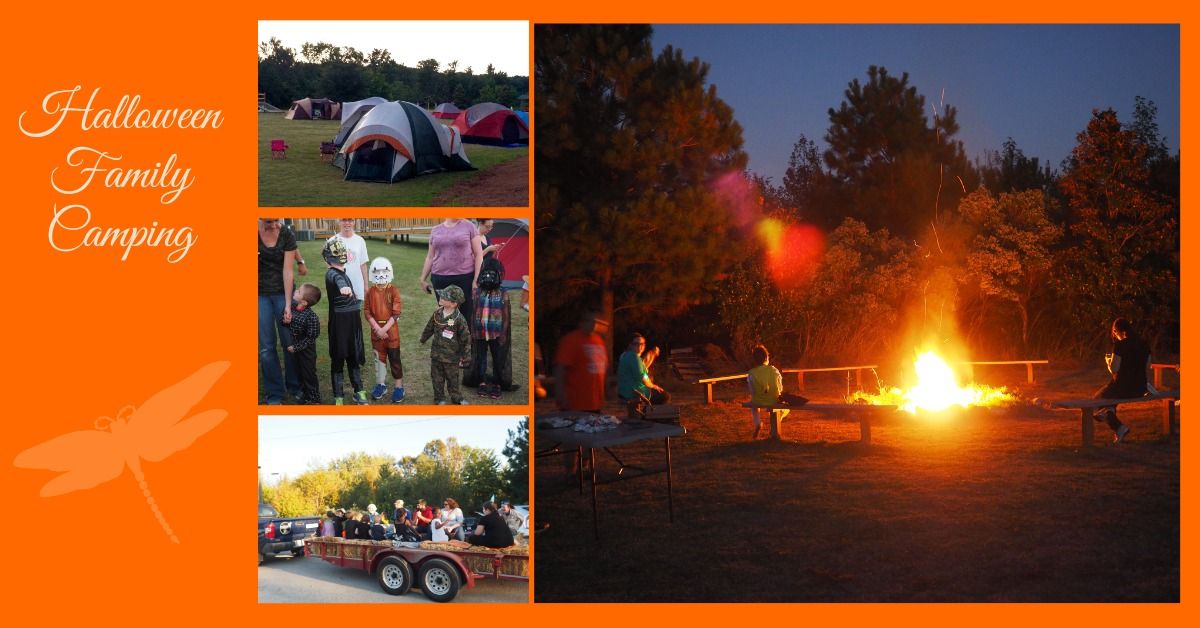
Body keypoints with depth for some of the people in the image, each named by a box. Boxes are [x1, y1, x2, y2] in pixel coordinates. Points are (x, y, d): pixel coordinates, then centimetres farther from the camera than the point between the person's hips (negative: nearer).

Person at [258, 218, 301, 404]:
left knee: (290, 342, 3)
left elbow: (287, 271, -9)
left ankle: (294, 387, 19)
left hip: (282, 291, 0)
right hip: (261, 294, 0)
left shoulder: (286, 235, -11)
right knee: (266, 346, 0)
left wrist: (288, 304, -10)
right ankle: (274, 395, 8)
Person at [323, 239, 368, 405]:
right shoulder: (332, 274, -17)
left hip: (353, 318, 8)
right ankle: (338, 396, 11)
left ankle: (358, 391, 26)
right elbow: (338, 280, -43)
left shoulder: (343, 271, 10)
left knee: (354, 356, 15)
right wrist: (343, 287, -63)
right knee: (338, 358, 2)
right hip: (339, 318, -8)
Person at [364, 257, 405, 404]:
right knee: (379, 357, 12)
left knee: (394, 358, 2)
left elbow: (396, 313, -11)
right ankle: (380, 384, 24)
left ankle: (398, 387, 9)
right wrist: (377, 328, -13)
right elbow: (367, 311, -2)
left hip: (391, 329, -3)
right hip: (376, 329, 3)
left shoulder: (394, 291, -8)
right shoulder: (370, 291, 1)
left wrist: (385, 329, -17)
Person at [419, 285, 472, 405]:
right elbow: (429, 328, 15)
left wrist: (465, 358, -10)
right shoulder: (437, 314, -4)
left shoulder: (459, 319, -20)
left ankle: (457, 398, 29)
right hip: (436, 354, 4)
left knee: (454, 379, 10)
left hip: (452, 357, -4)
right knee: (437, 378, 14)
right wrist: (423, 338, 29)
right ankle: (439, 398, 30)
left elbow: (466, 339, -13)